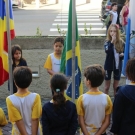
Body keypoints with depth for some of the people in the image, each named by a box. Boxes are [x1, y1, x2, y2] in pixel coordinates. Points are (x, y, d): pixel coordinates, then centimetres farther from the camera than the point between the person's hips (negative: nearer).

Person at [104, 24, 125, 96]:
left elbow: (124, 53, 6)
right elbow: (107, 51, -31)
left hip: (118, 65, 2)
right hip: (109, 65, -1)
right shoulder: (107, 42, -11)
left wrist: (122, 54, -16)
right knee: (107, 86, 11)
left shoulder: (121, 42, -7)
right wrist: (112, 42, -35)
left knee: (116, 86, 15)